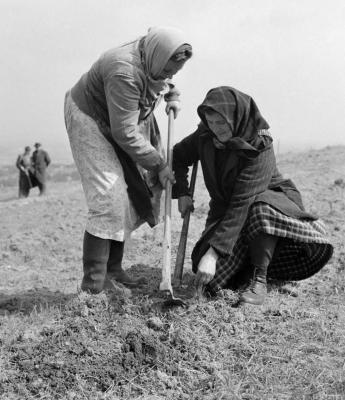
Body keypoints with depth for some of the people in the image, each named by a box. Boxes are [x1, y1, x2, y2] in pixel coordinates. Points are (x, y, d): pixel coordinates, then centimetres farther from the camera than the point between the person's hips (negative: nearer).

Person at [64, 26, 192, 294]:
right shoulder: (124, 72, -36)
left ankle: (113, 271, 14)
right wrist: (158, 165, -25)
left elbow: (163, 80, 19)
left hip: (123, 121, 9)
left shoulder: (156, 60, -10)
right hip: (90, 119, -9)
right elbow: (125, 134, -32)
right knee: (108, 199, -19)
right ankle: (93, 285, -14)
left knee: (129, 198, 5)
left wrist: (171, 95, -2)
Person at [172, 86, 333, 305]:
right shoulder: (205, 136, -12)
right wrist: (182, 193, -9)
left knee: (261, 210, -43)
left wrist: (214, 252, -40)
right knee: (211, 272, -17)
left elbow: (242, 204, -36)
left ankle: (259, 278, -23)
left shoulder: (259, 148, -29)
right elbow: (178, 156, 7)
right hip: (224, 205, 5)